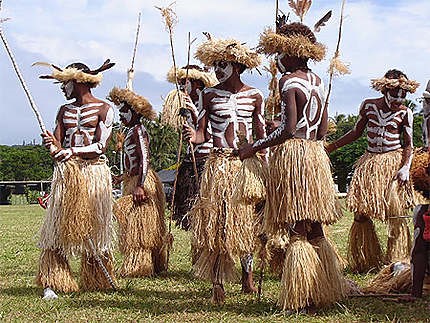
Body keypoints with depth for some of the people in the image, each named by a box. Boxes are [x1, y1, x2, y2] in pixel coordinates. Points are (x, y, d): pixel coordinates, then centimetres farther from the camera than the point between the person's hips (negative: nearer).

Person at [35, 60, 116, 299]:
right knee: (58, 226, -4)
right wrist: (52, 144, -15)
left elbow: (101, 146, -9)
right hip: (65, 172, 4)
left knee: (93, 227, -1)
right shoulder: (65, 111, 17)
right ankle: (52, 283, -5)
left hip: (94, 172, -4)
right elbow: (57, 145, 10)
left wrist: (73, 150, -24)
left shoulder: (103, 109, 1)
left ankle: (97, 283, 10)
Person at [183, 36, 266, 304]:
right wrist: (195, 136, -24)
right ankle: (217, 282, 0)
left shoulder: (254, 96, 6)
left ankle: (248, 277, 17)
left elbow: (261, 137, 8)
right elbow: (203, 134, -1)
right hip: (219, 165, -1)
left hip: (247, 165, 1)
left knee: (248, 221, 4)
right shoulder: (209, 95, 3)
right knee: (216, 222, -5)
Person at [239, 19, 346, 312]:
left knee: (296, 230, -4)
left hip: (291, 154, -8)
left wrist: (255, 147, -11)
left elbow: (288, 129, -18)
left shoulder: (288, 81, -11)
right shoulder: (318, 81, 14)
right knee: (315, 230, 12)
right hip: (316, 156, 8)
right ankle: (322, 293, 18)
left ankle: (299, 301, -1)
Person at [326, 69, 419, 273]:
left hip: (393, 163, -2)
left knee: (395, 214, -7)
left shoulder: (404, 113, 0)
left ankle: (397, 262, 4)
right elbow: (356, 132, 16)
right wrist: (331, 147, 13)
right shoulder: (368, 106, 4)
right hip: (370, 163, 2)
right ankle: (365, 262, 12)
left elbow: (408, 144, 1)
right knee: (360, 213, -1)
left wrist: (406, 167, -15)